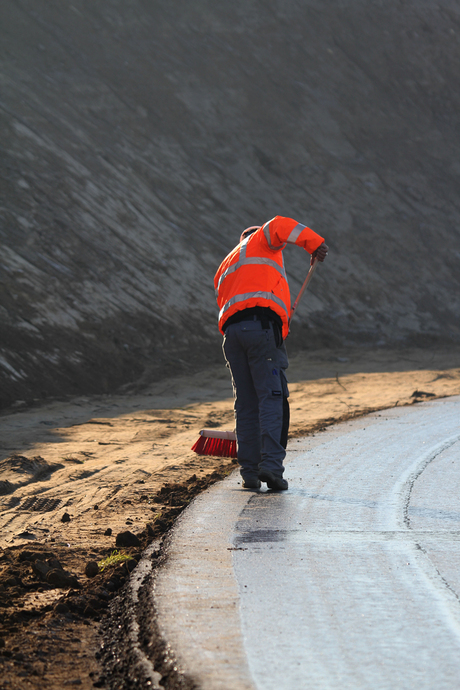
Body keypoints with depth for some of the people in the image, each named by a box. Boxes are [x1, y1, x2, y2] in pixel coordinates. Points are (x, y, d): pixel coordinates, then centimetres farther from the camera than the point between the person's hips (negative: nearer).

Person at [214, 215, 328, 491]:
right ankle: (271, 464, -20)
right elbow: (280, 226, -3)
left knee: (246, 404, 8)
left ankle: (249, 471, 5)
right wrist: (315, 243, -5)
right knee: (272, 398, -8)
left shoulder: (225, 268, 35)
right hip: (262, 326, -6)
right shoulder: (260, 241, 18)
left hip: (231, 333, 6)